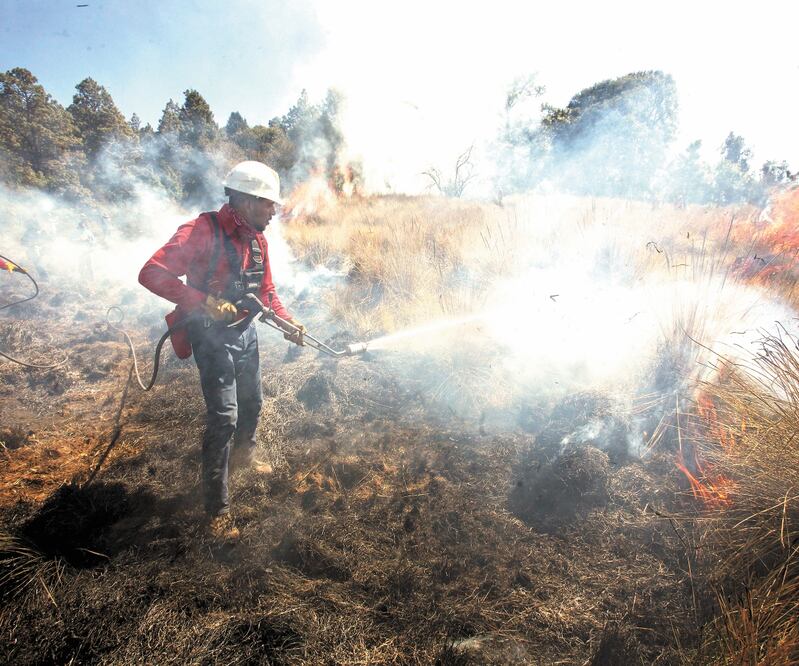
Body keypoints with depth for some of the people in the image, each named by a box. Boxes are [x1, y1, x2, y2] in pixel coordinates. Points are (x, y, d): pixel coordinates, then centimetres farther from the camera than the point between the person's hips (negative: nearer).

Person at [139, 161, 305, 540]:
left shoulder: (256, 239, 5)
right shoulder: (203, 231, -20)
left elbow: (266, 291, 15)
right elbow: (152, 274, -28)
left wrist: (288, 324, 1)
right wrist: (204, 302, -37)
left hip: (246, 332, 8)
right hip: (213, 335, -8)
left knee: (252, 402, 22)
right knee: (224, 416, -10)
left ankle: (244, 455, 52)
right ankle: (217, 509, 4)